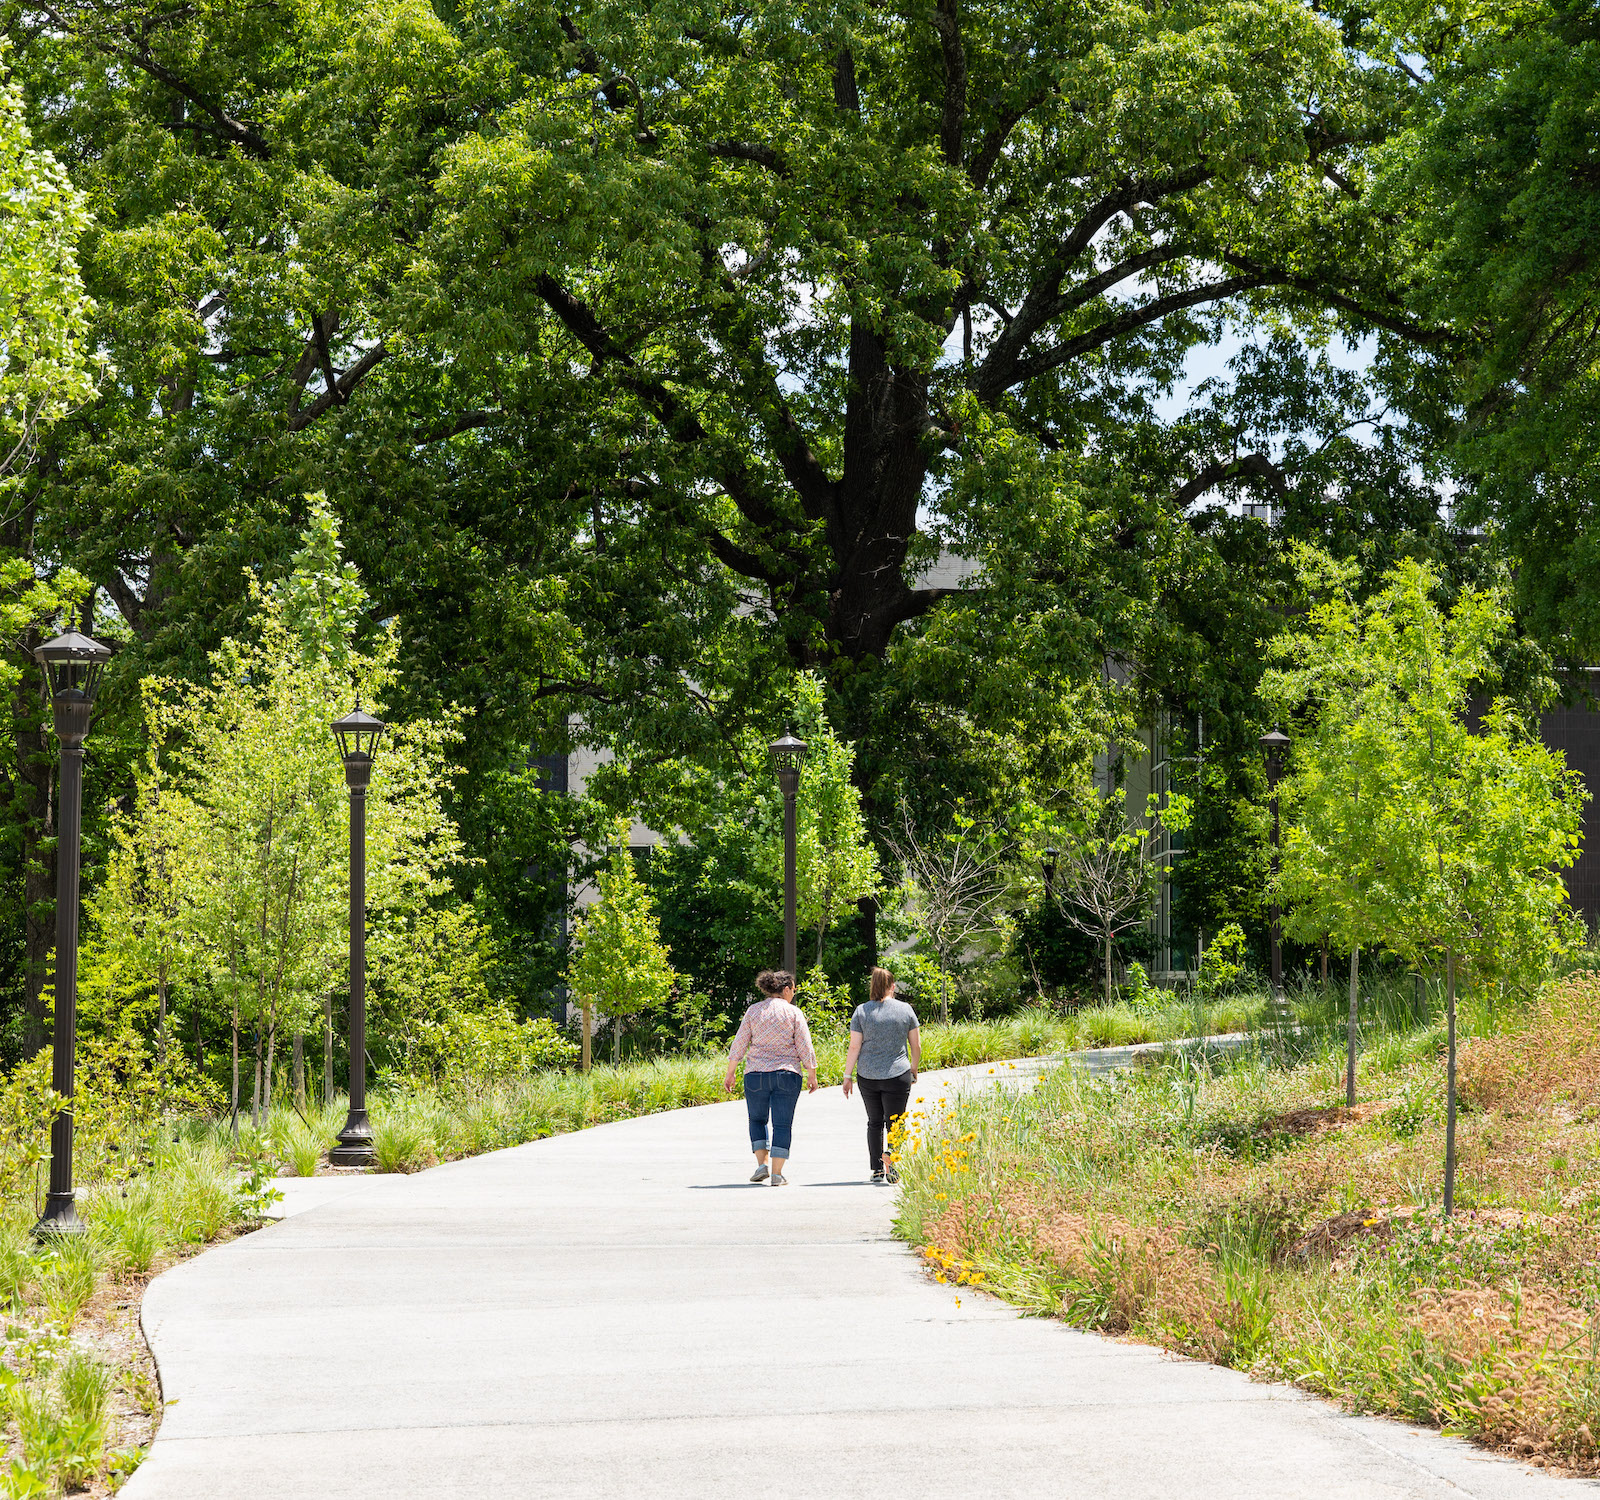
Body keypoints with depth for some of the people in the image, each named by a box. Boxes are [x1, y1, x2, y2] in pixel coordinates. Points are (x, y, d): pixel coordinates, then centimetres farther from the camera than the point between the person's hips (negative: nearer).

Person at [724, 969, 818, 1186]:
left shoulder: (753, 1011, 4)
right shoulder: (794, 1013, -1)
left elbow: (739, 1044, 4)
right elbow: (805, 1048, -2)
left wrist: (730, 1074, 10)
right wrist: (812, 1075, 6)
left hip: (756, 1073, 2)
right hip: (786, 1074, -2)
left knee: (758, 1120, 18)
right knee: (782, 1124, 3)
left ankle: (761, 1164, 4)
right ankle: (777, 1173, -3)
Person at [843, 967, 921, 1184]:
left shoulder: (862, 1011, -1)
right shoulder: (905, 1010, 0)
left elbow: (854, 1047, -4)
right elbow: (916, 1046, 5)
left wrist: (847, 1076, 3)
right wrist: (914, 1070, 20)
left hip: (868, 1076, 1)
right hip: (897, 1076, -1)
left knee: (874, 1123, 14)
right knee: (894, 1124, 3)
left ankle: (877, 1170, 14)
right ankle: (892, 1169, -15)